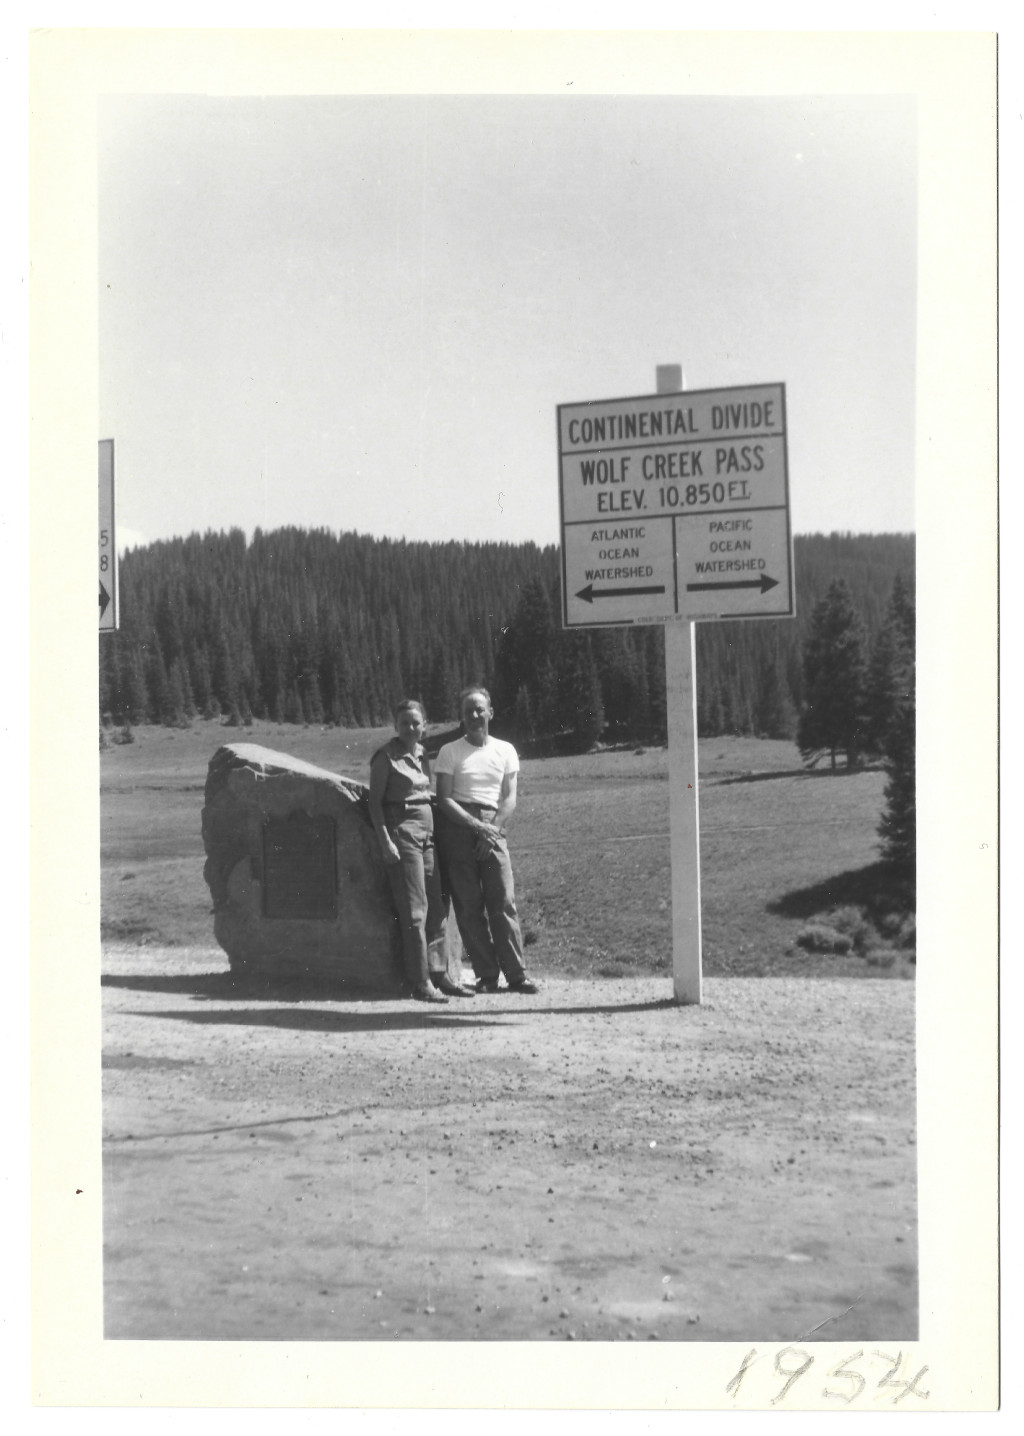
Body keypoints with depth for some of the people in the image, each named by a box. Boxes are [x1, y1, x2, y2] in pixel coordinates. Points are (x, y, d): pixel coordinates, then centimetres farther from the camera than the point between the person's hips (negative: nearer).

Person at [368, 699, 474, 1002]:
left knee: (437, 907, 6)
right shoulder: (386, 757, -6)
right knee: (415, 910, -8)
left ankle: (438, 975, 13)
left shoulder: (422, 753, 14)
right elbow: (375, 802, -8)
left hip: (428, 832, 7)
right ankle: (420, 983, -5)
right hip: (402, 832, -7)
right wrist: (386, 842, -15)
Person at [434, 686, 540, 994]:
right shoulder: (450, 752, 4)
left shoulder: (505, 750, 11)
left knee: (504, 902, -6)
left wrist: (492, 829, -8)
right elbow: (444, 799, -2)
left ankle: (516, 974, -4)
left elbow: (509, 798, 7)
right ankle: (487, 975, 3)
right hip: (458, 828, -1)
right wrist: (476, 826, -12)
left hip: (493, 827, 1)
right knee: (469, 907, -2)